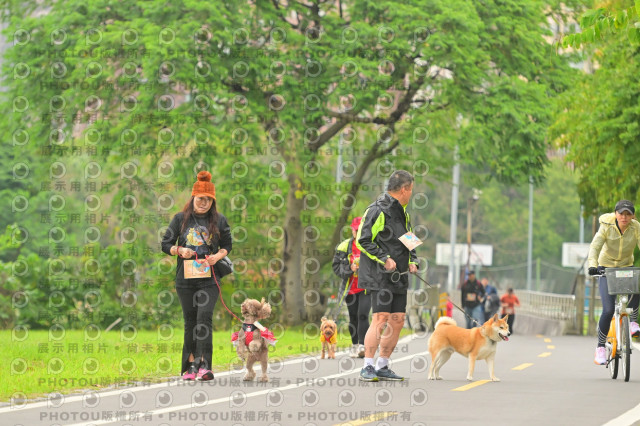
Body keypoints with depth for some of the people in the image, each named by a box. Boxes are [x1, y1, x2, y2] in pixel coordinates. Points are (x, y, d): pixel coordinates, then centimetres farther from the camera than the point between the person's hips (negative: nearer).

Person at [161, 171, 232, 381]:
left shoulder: (219, 220, 7)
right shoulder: (181, 219, 7)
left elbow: (227, 246, 14)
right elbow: (165, 244, 9)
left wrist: (218, 255, -8)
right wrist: (179, 250, -11)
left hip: (209, 278, -1)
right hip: (185, 277, 1)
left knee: (204, 316, -16)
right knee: (190, 321, 4)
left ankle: (204, 364, -21)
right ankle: (191, 364, 11)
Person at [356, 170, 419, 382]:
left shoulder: (402, 212, 18)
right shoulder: (378, 210, -11)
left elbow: (409, 241, 29)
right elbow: (362, 240, -14)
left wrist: (412, 261, 11)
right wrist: (384, 259, -19)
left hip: (399, 277, 9)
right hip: (379, 276, -9)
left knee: (398, 320, 6)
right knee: (381, 319, -15)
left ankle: (382, 366, 14)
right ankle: (367, 367, -11)